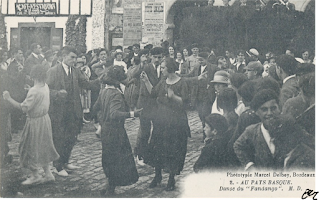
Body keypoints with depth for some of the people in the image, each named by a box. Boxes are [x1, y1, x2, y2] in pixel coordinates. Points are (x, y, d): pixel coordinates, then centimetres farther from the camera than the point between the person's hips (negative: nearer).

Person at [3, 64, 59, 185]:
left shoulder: (34, 91, -25)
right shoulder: (45, 86, 0)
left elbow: (24, 108, -27)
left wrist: (8, 99, -24)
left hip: (35, 122, -8)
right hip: (45, 119, 8)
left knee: (31, 149, 7)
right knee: (43, 148, 19)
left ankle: (35, 175, 18)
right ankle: (48, 174, 25)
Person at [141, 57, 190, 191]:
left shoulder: (181, 83, -10)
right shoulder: (163, 82, 10)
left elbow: (184, 101, -13)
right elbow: (153, 92, 7)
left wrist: (173, 96, -27)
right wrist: (146, 81, -2)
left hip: (176, 121, -6)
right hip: (161, 119, 6)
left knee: (173, 150, 1)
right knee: (157, 148, 9)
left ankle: (171, 179, 14)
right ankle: (157, 175, 24)